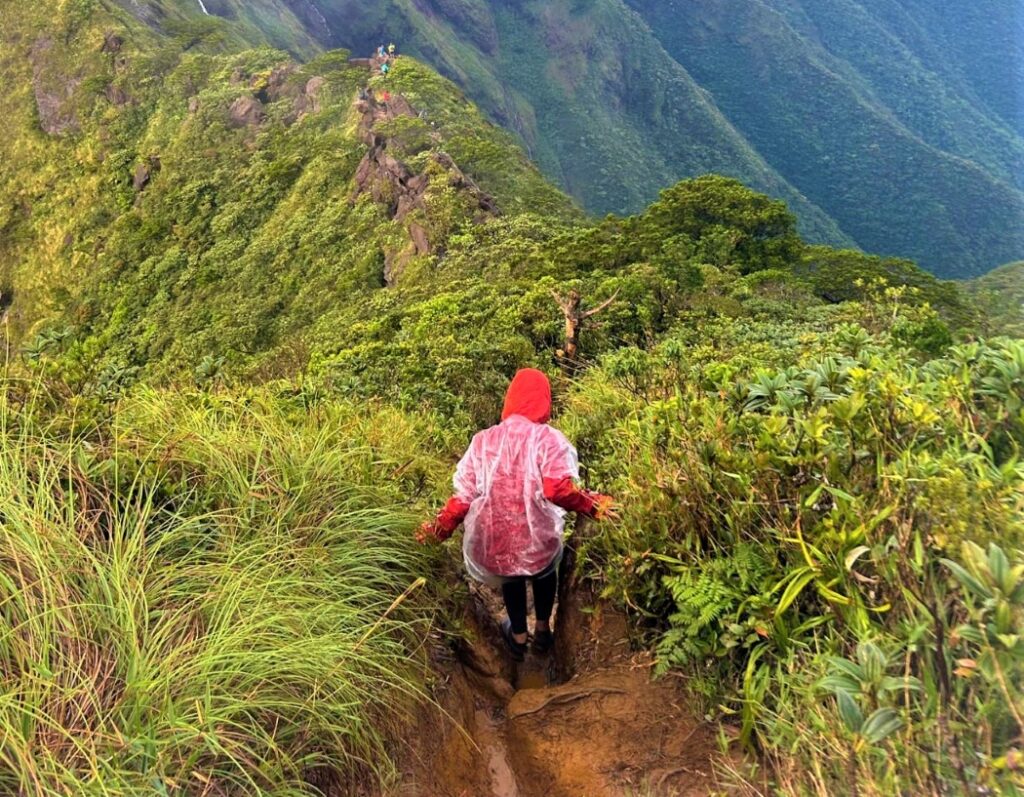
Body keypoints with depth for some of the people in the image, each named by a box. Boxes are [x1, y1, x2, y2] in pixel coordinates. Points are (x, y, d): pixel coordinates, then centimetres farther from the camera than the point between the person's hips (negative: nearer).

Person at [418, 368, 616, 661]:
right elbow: (558, 490, -23)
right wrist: (593, 506, -8)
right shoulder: (549, 438, -11)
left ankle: (518, 636, 53)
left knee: (511, 576, 36)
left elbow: (464, 496, -1)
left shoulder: (483, 440, -1)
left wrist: (440, 528, 13)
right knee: (545, 570, 34)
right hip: (537, 541, -2)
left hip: (493, 544, 2)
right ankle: (542, 629, 48)